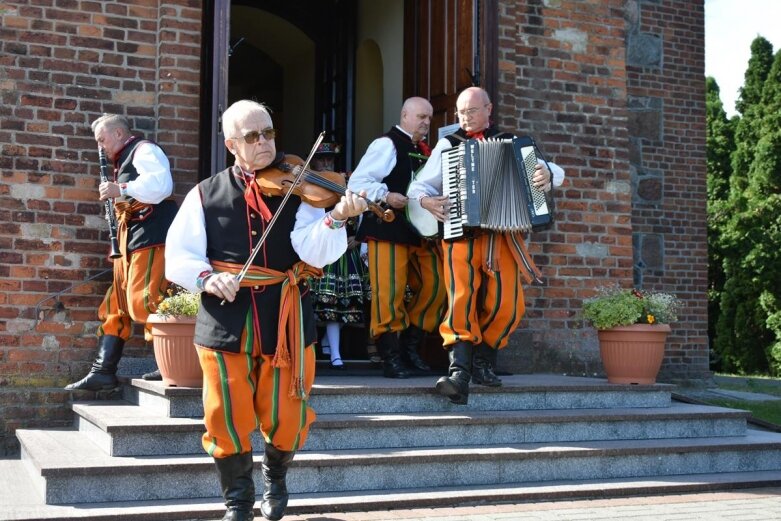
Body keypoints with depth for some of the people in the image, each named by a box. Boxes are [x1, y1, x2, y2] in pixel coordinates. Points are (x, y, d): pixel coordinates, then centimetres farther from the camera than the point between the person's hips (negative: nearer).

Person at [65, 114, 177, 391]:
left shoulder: (143, 150, -3)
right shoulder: (124, 162, 26)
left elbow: (161, 183, -22)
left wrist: (121, 189, -18)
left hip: (152, 237, -10)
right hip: (132, 242, 10)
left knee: (142, 301, -19)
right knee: (115, 305, 8)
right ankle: (103, 372, 11)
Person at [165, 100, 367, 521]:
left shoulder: (297, 190, 0)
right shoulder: (206, 194, 5)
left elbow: (315, 252, -14)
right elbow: (178, 257, 2)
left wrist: (335, 218, -32)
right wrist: (207, 277, -17)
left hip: (286, 323, 0)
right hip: (224, 324, 1)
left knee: (286, 419, 7)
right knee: (228, 421, 4)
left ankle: (275, 475, 40)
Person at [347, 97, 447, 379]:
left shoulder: (423, 151, 19)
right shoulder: (387, 144, -5)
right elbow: (357, 182, -12)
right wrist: (385, 196, -23)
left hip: (420, 231, 8)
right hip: (388, 230, -8)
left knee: (435, 286, 5)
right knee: (390, 294, -8)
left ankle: (410, 347, 17)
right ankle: (391, 358, 1)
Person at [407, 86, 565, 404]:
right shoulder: (447, 145, 15)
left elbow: (557, 172, 16)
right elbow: (420, 185, 14)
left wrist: (548, 175, -9)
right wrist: (426, 201, -9)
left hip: (503, 235, 1)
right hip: (461, 235, -1)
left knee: (507, 306, -8)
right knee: (462, 300, -17)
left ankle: (482, 362, 12)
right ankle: (460, 373, -21)